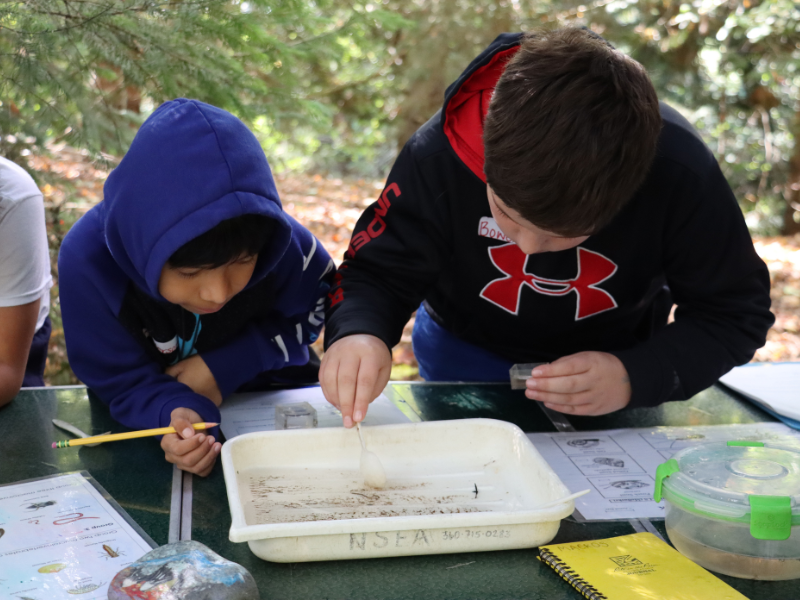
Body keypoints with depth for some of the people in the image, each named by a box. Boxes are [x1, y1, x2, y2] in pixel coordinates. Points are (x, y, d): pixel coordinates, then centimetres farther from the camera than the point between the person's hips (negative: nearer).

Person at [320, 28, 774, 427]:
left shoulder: (681, 173, -33)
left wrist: (638, 376, -38)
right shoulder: (439, 157, -32)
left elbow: (738, 311, -21)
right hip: (469, 352, 0)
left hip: (614, 359, 0)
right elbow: (377, 272, -21)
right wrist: (358, 333, -45)